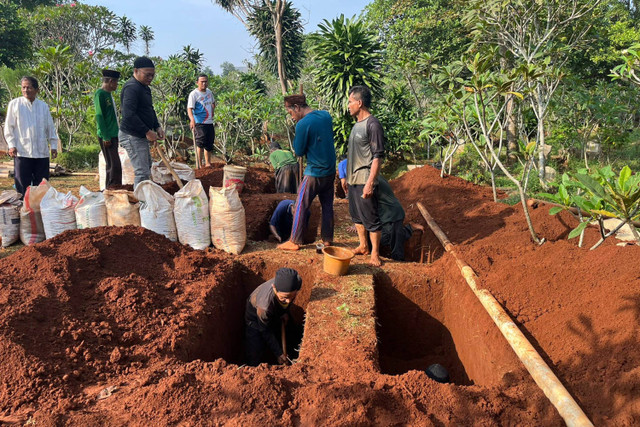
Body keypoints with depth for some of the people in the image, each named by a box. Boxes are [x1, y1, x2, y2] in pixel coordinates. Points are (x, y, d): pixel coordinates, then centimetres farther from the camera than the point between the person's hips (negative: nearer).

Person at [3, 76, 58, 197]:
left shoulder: (43, 106, 11)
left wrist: (54, 145, 8)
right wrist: (11, 145, -4)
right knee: (22, 186, -1)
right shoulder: (14, 104, 4)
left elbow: (50, 127, 14)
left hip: (42, 152, 2)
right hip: (22, 151, -2)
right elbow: (9, 127, 5)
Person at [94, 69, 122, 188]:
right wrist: (105, 137, -19)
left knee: (112, 165, 12)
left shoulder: (109, 94, 18)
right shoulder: (100, 94, -10)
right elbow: (99, 116, -15)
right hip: (106, 137, -9)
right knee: (114, 166, -12)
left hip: (113, 136, 9)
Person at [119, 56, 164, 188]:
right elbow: (129, 115, -27)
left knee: (147, 168, 19)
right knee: (142, 172, -12)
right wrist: (147, 131, -24)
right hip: (132, 136, -11)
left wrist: (157, 127, 8)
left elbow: (150, 110, 24)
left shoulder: (144, 87, 15)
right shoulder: (131, 88, -18)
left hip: (141, 136, 11)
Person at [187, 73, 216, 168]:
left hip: (209, 123, 7)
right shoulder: (194, 94, -11)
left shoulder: (209, 92, 11)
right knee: (200, 144, -11)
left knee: (209, 144, 12)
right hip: (199, 123, -7)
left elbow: (213, 102, 32)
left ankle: (208, 163, 24)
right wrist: (192, 119, -36)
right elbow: (189, 108, -20)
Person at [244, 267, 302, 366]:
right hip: (255, 318, -5)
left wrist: (285, 311, -4)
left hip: (277, 314, 5)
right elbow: (266, 331, -27)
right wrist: (278, 354, -18)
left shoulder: (298, 281, -36)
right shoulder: (265, 304, -47)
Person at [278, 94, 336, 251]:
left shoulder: (303, 124, -17)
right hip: (331, 170, 7)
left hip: (314, 172, -7)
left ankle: (294, 242, 10)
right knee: (327, 205, 14)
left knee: (301, 206, 3)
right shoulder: (326, 115, 5)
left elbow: (299, 152, -11)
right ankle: (327, 239, 22)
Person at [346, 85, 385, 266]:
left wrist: (370, 183, -24)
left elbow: (378, 156, -19)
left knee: (371, 218, -1)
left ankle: (375, 254, 9)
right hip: (353, 179, 10)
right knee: (356, 215, 18)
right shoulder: (357, 124, 13)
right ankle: (363, 246, 33)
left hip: (365, 181, -10)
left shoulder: (373, 125, -15)